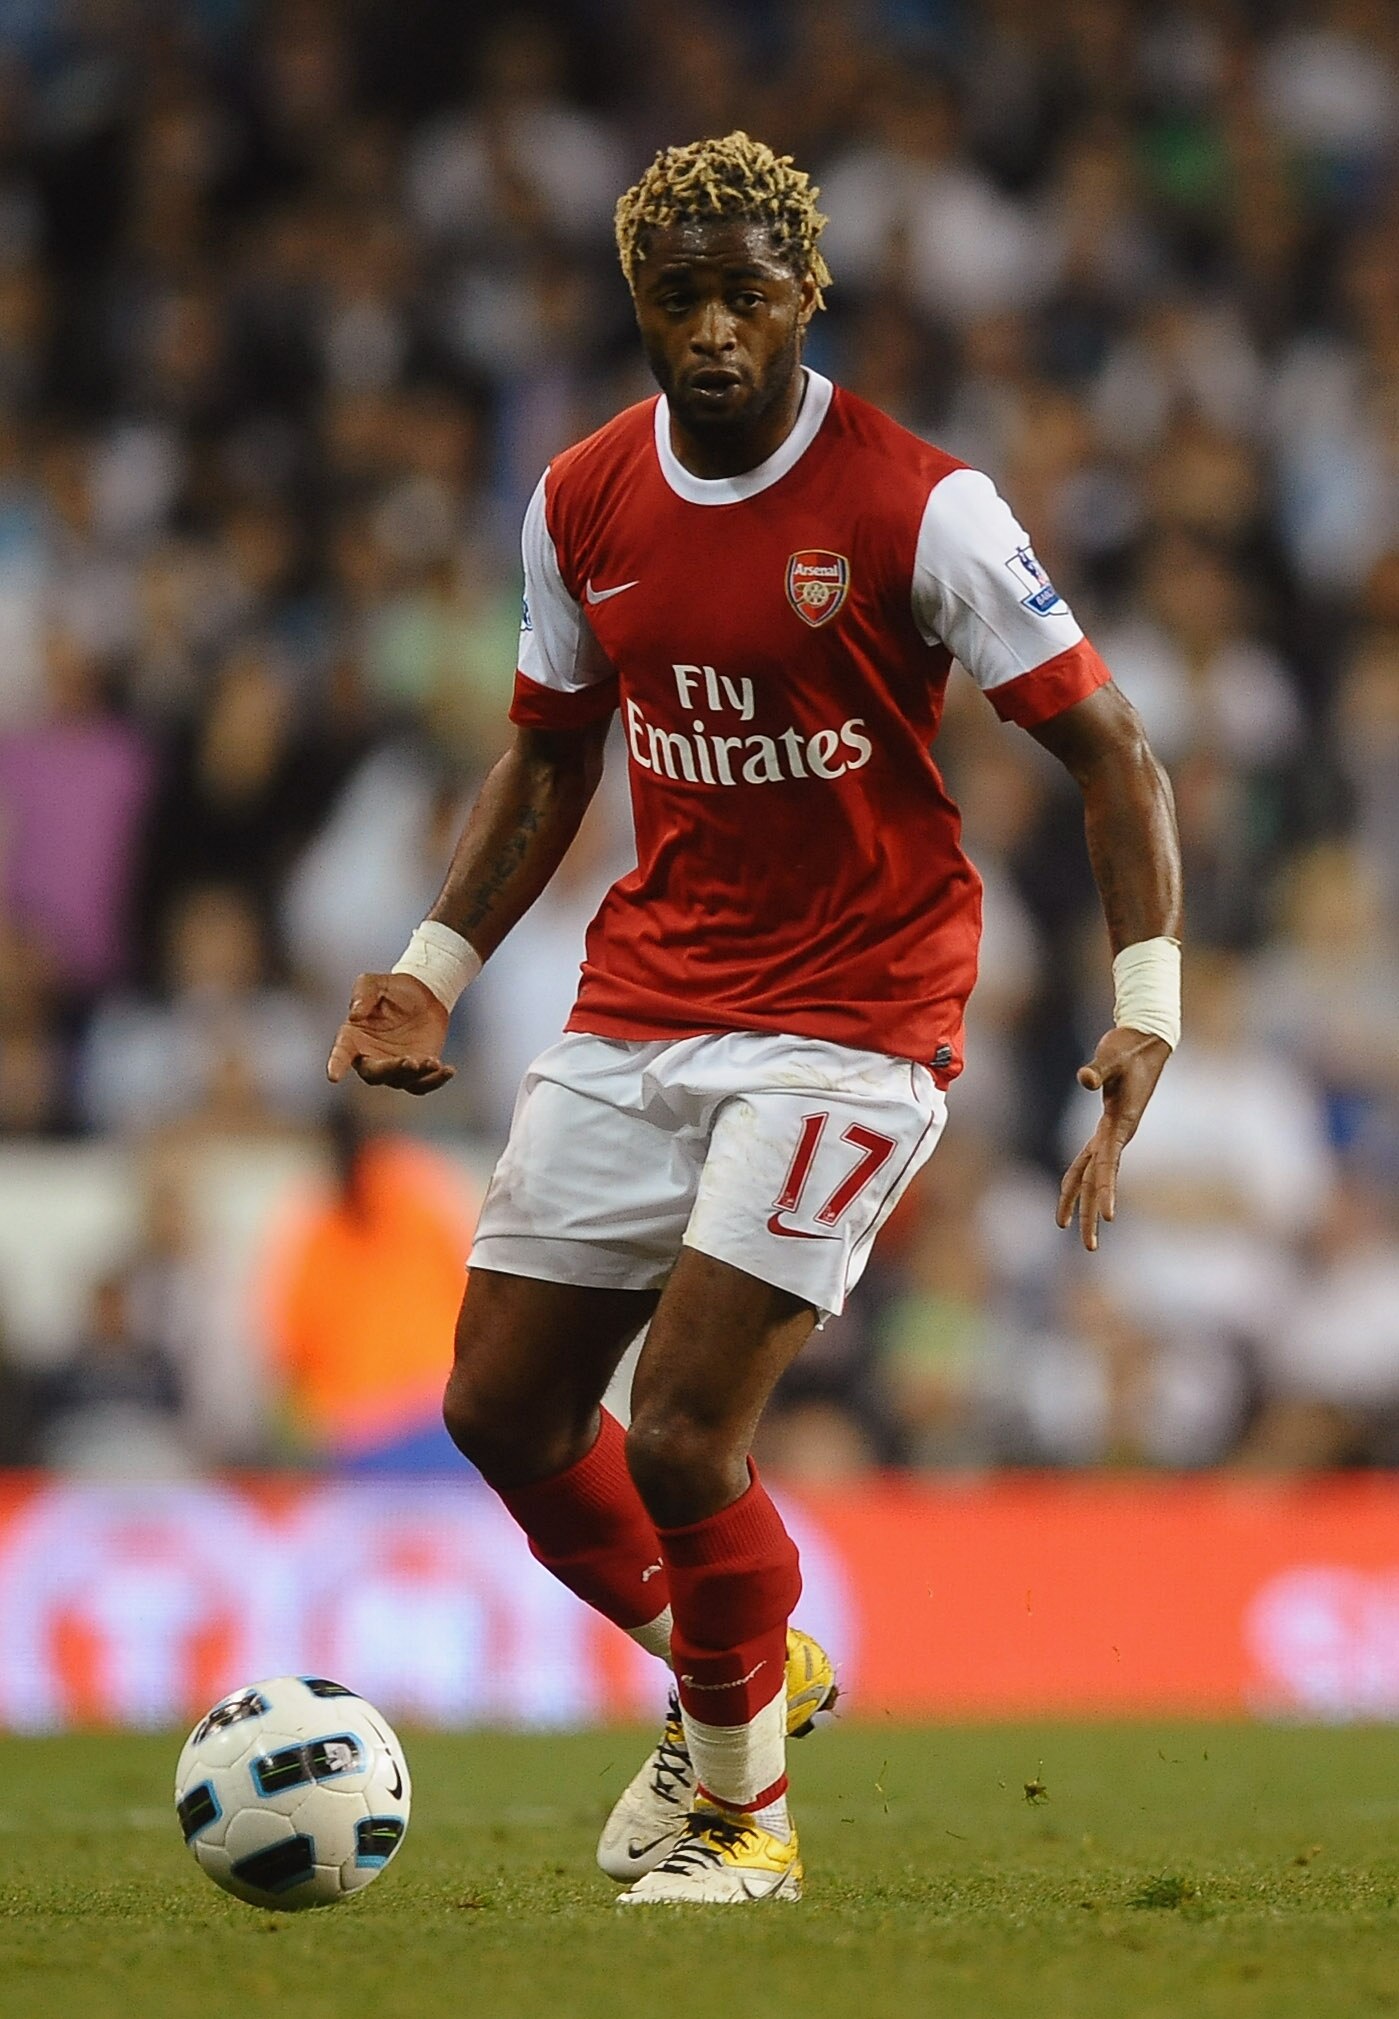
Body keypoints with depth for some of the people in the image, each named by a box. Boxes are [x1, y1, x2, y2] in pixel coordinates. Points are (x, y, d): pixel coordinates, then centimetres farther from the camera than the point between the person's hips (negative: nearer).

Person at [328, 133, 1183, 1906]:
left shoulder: (915, 506, -13)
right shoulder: (581, 507, 3)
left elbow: (1106, 749, -9)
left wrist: (1147, 1008, -19)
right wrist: (432, 971, 6)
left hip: (849, 1020, -6)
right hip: (636, 1008, 6)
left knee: (679, 1439, -15)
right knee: (501, 1410, 5)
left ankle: (744, 1804, 10)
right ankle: (737, 1676, 31)